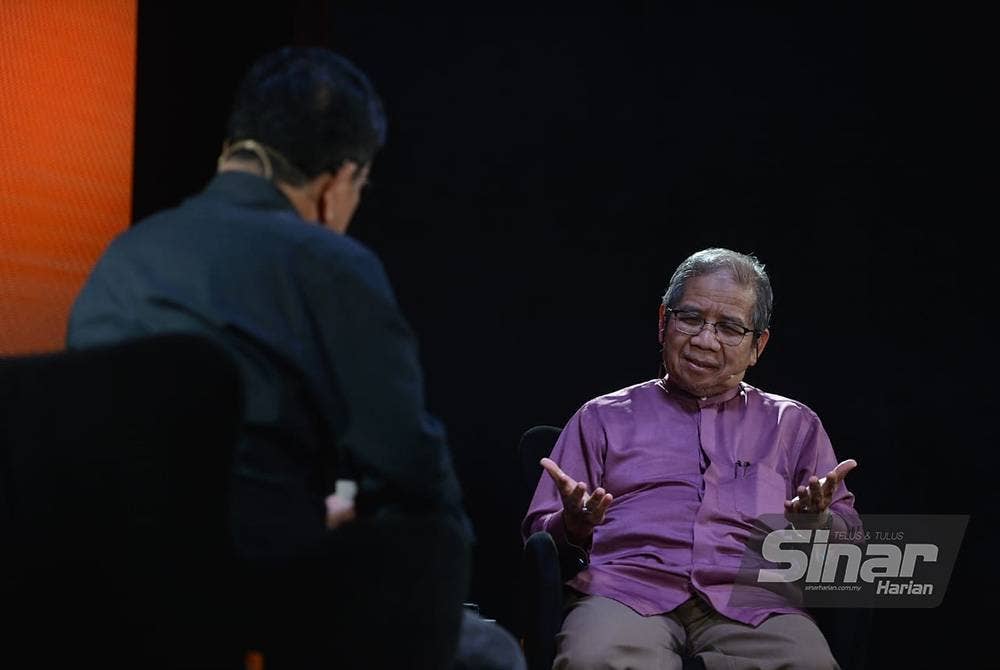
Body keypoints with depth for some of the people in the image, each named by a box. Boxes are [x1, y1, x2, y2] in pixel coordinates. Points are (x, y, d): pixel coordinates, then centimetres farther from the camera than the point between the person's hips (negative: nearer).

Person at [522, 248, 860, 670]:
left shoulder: (795, 425, 26)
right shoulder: (602, 417, 23)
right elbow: (536, 534, 17)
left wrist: (817, 523, -5)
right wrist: (573, 526, -7)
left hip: (750, 603, 3)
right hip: (624, 590, -2)